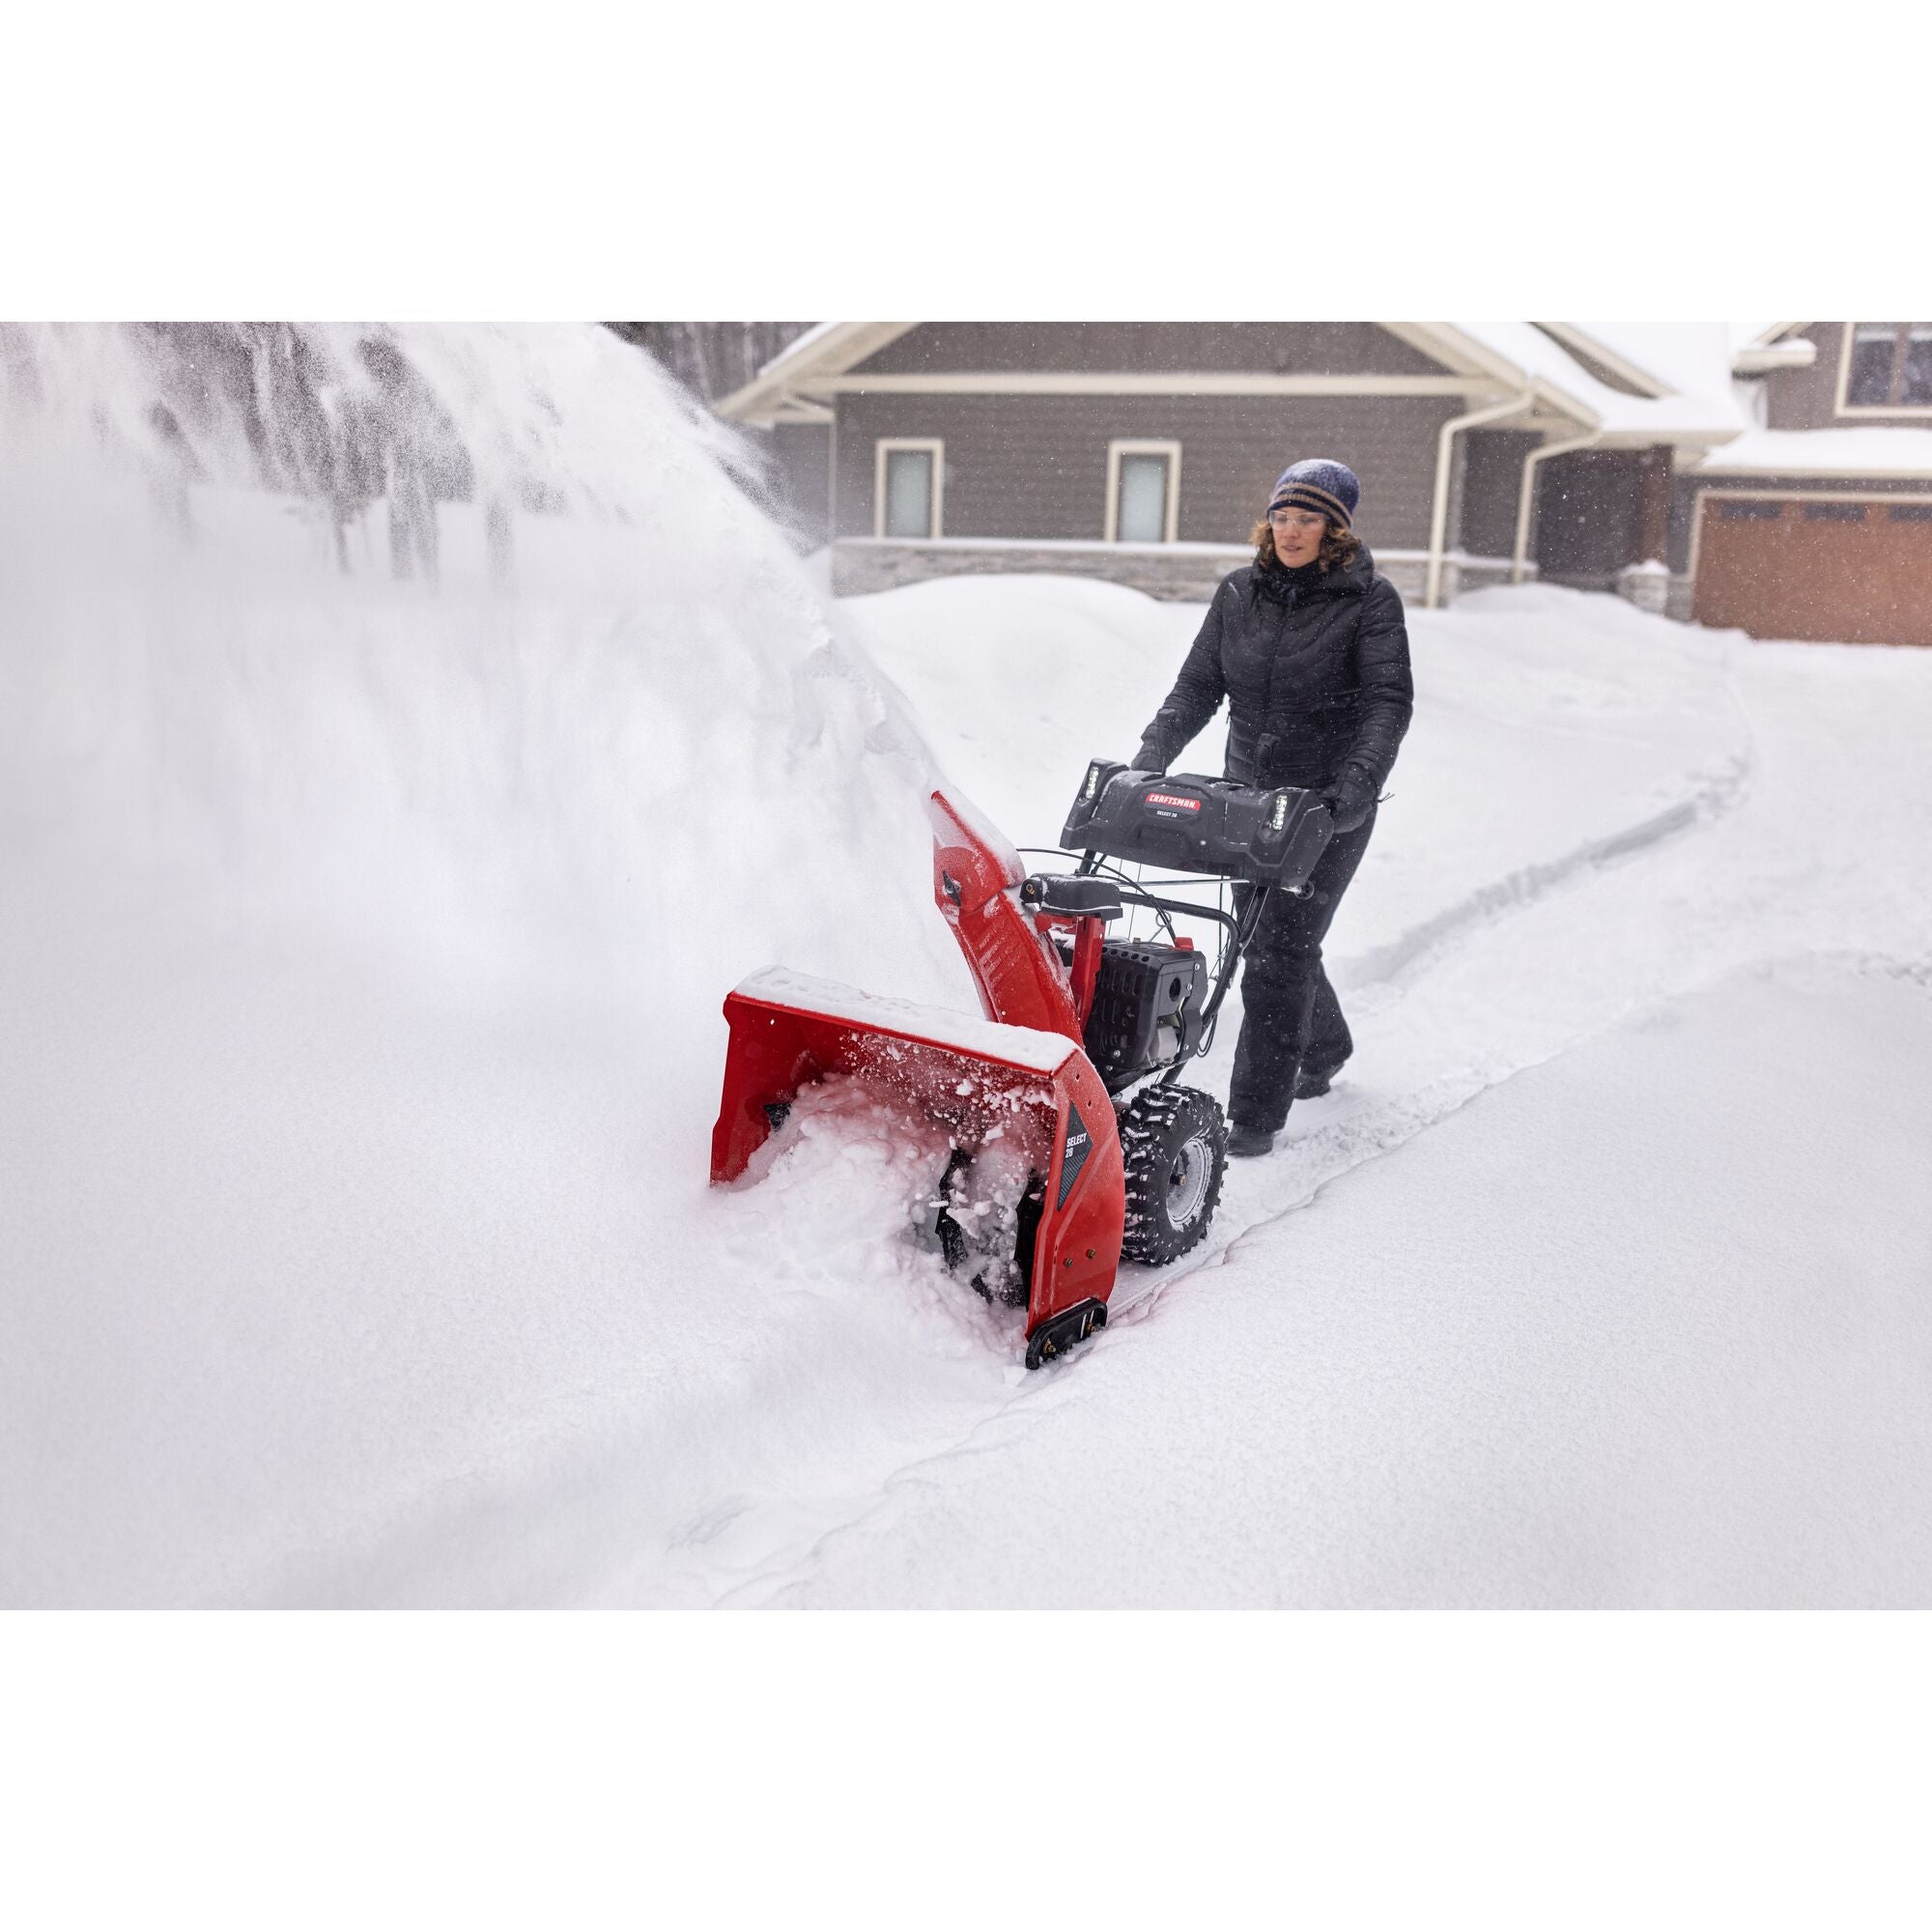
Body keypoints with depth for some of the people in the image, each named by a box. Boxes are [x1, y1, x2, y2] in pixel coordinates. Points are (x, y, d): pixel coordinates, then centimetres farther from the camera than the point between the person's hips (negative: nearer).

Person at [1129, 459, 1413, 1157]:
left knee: (1280, 948, -10)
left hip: (1329, 803, -5)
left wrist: (1359, 779, -31)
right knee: (1271, 936, 17)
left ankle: (1257, 1113, -3)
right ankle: (1325, 1048, 45)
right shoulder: (1239, 593, 6)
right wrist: (1153, 752, -9)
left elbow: (1389, 699, -15)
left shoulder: (1371, 600, -7)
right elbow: (1198, 685, 6)